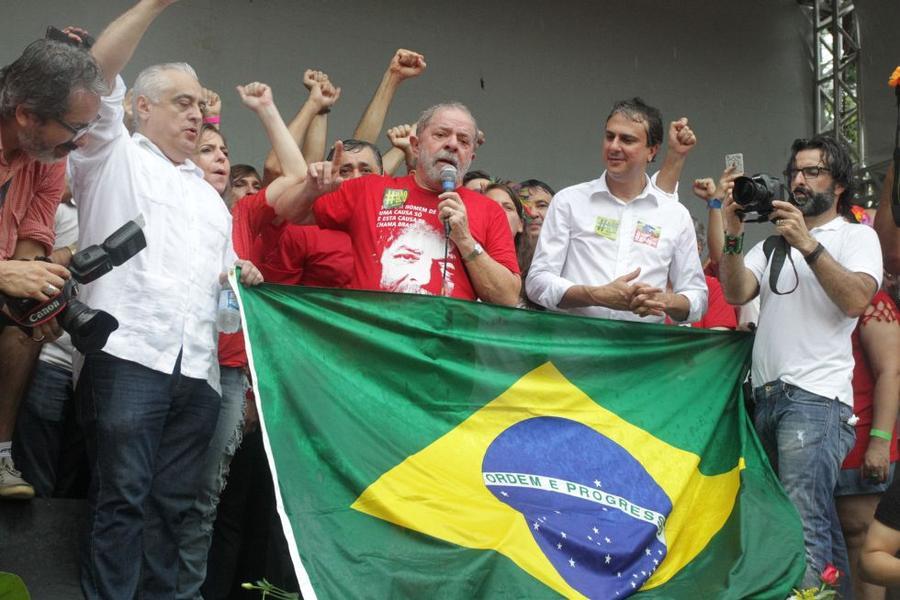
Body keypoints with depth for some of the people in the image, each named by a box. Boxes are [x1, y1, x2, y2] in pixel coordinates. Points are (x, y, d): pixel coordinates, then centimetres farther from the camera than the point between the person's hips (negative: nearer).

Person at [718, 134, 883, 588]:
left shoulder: (856, 235, 7)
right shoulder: (773, 243, 23)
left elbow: (856, 300, -11)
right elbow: (736, 293, 8)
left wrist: (807, 244, -16)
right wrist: (733, 235, -5)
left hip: (816, 399, -6)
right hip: (767, 396, 6)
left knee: (803, 526, -15)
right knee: (821, 522, 10)